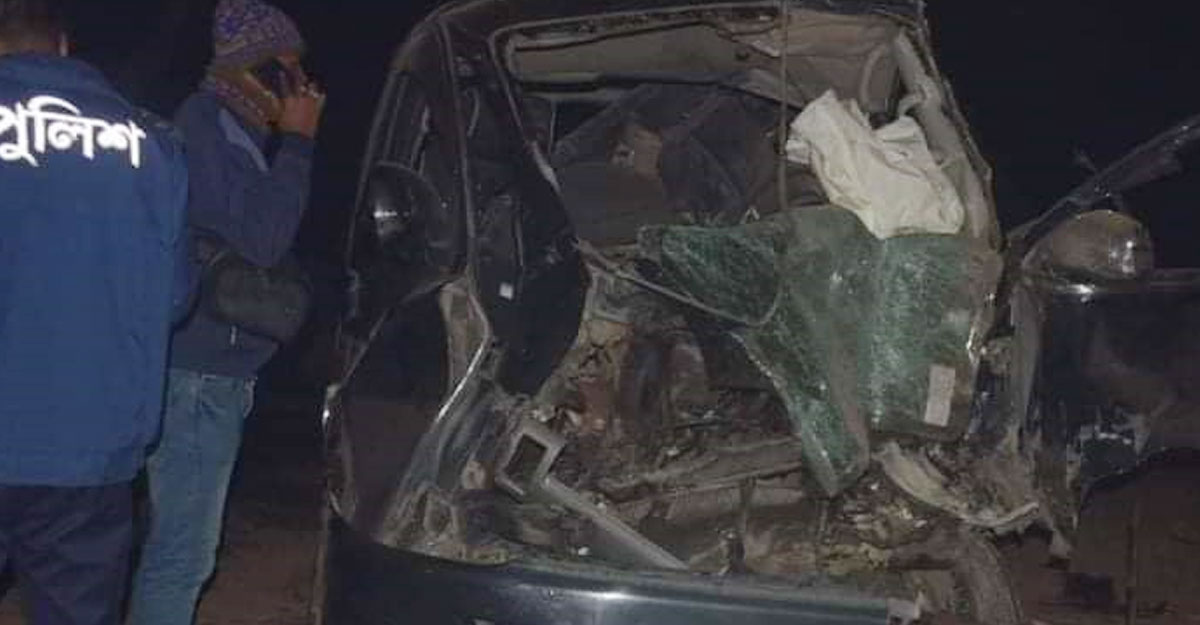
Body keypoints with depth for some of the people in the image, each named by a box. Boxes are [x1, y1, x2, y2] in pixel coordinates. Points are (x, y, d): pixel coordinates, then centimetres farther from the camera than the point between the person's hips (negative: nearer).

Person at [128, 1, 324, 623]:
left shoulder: (232, 127, 14)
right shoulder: (207, 125, -15)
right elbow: (261, 240, -21)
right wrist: (297, 141, -15)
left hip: (211, 366, 10)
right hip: (199, 370, -10)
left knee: (181, 541, 18)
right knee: (184, 550, -5)